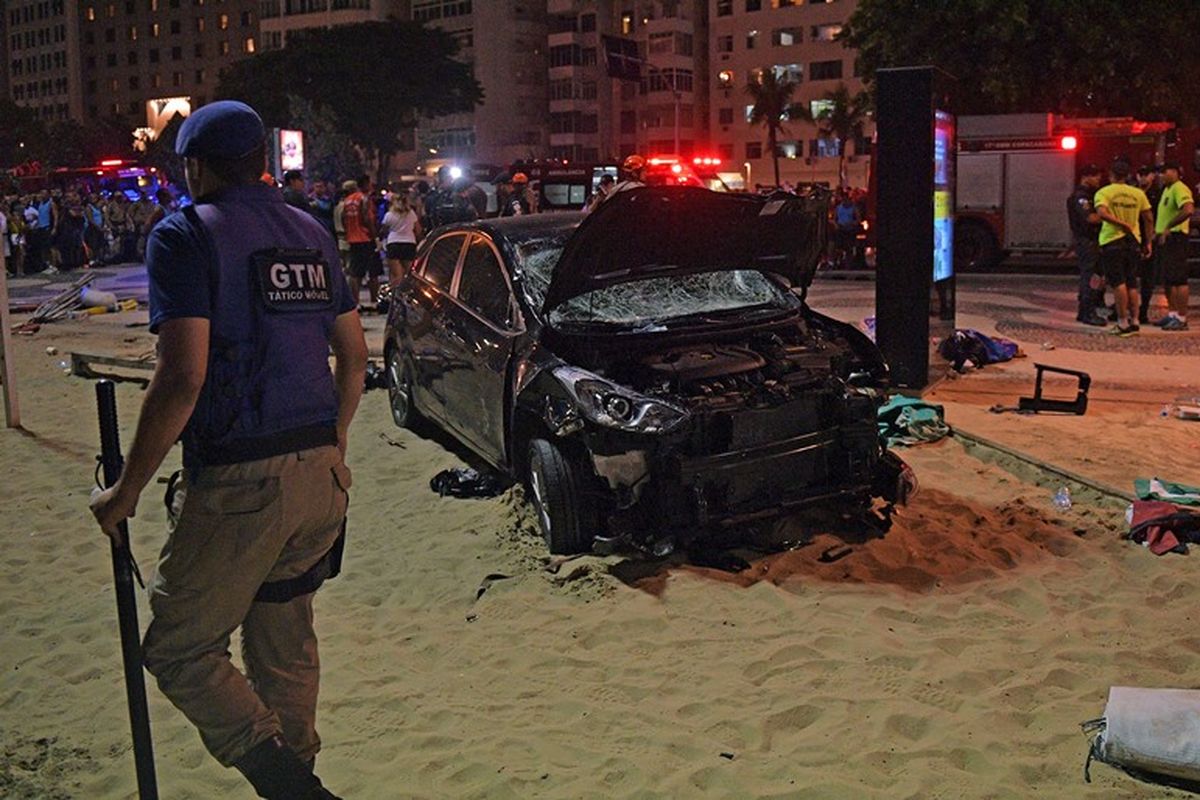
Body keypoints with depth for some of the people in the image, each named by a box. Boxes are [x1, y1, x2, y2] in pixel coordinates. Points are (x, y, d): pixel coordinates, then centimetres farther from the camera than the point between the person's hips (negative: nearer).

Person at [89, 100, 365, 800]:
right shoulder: (310, 232, 12)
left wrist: (128, 491, -9)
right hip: (321, 475, 7)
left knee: (179, 649, 6)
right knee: (286, 640, 21)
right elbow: (354, 356, 16)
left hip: (241, 482, -7)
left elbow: (182, 380, -18)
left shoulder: (186, 236, -8)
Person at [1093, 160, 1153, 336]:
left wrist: (1122, 224, -20)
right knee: (1131, 284, 12)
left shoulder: (1104, 192, -5)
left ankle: (1123, 323, -8)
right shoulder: (1138, 193, 7)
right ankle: (1134, 321, 14)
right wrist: (1148, 242, 14)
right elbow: (1148, 219, 7)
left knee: (1118, 282, -4)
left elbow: (1102, 213, -24)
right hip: (1133, 241, 4)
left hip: (1112, 240, -4)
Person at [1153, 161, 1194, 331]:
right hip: (1164, 239, 10)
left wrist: (1168, 227, -25)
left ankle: (1182, 318, -7)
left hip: (1175, 237, -10)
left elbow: (1188, 210, -28)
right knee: (1168, 279, 14)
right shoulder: (1167, 190, 18)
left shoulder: (1180, 188, -13)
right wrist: (1157, 231, 15)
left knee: (1179, 279, -8)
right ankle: (1172, 314, 22)